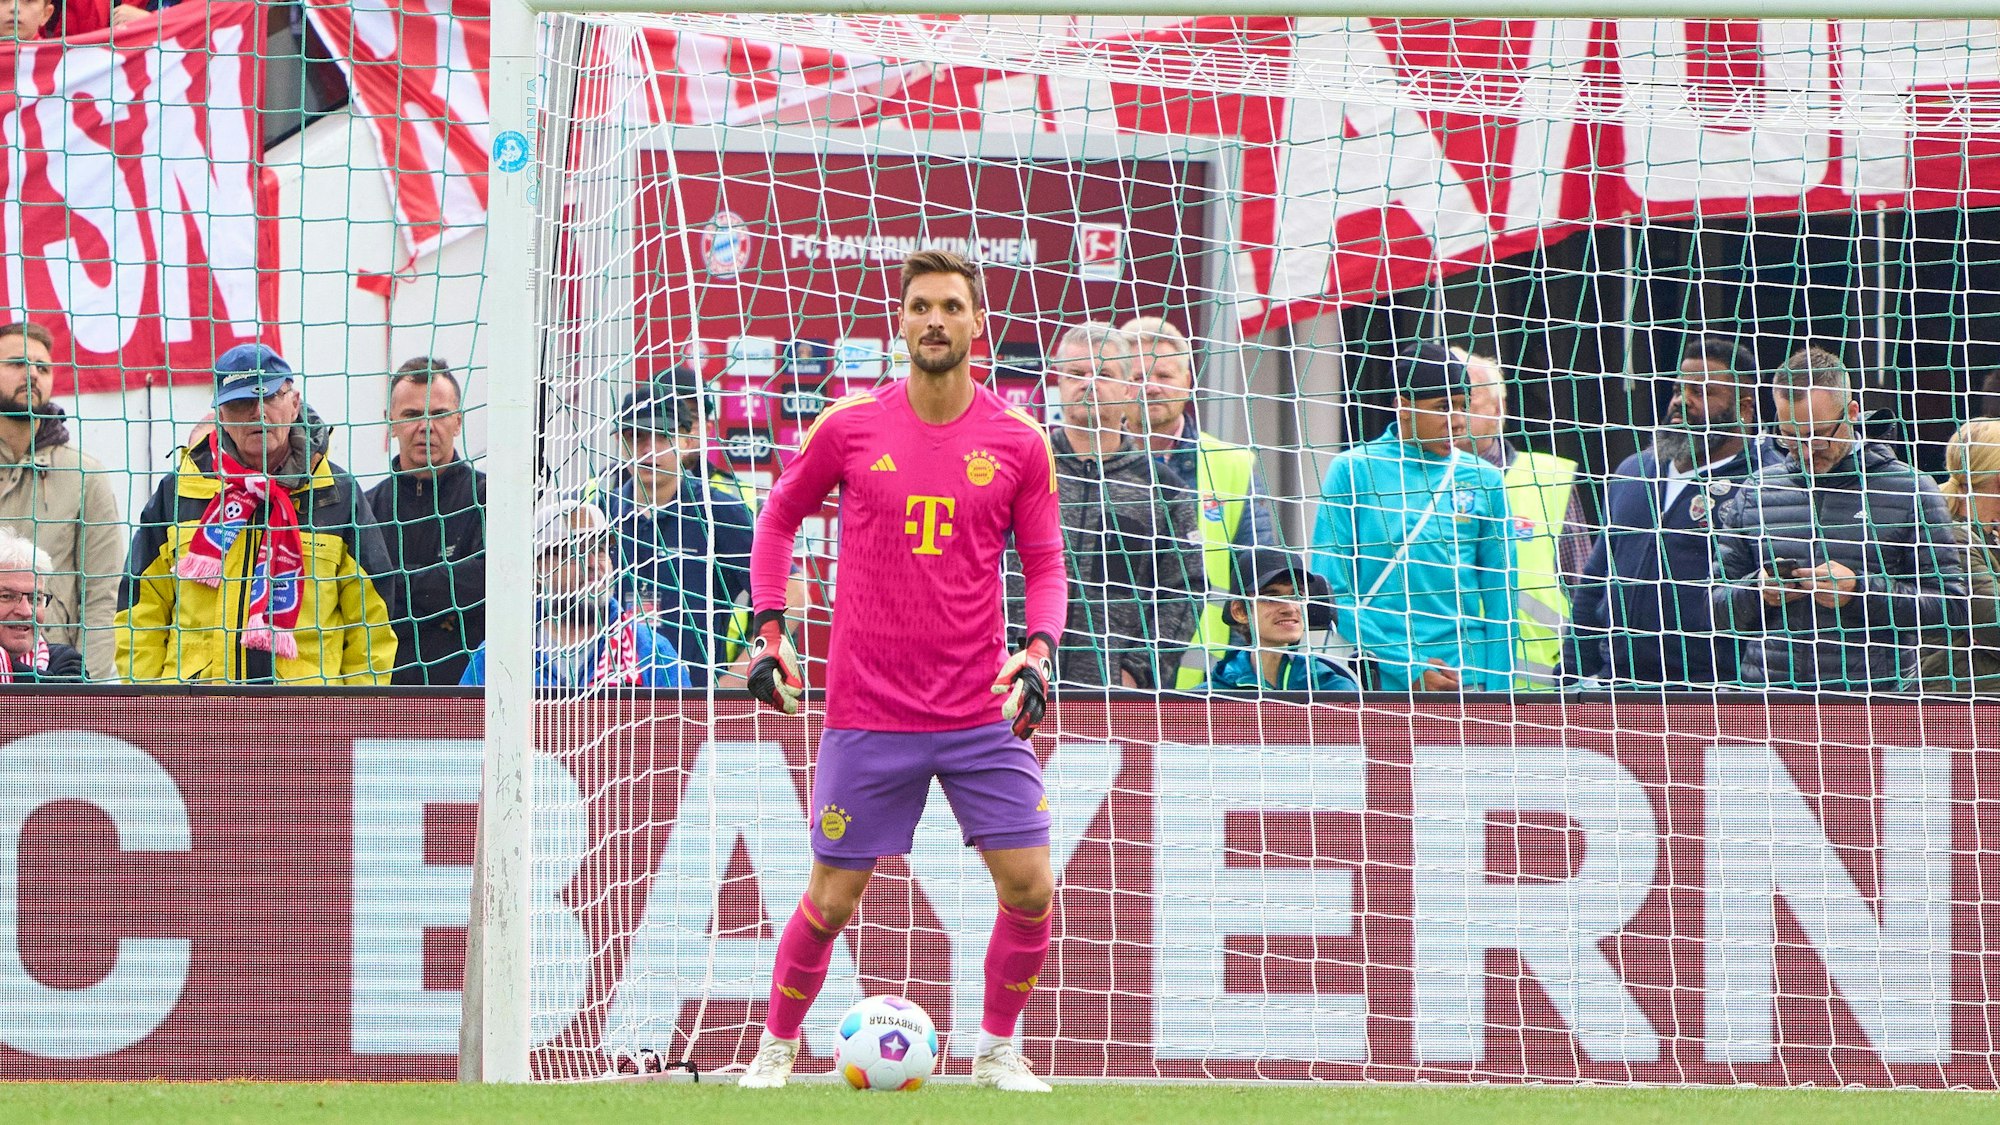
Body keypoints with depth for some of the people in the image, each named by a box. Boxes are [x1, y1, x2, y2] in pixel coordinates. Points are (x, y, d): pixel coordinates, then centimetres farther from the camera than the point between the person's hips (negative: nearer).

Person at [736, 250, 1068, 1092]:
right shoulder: (849, 426, -1)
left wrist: (1039, 650, -10)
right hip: (867, 709, -1)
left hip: (982, 709, 1)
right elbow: (780, 517, 14)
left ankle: (997, 1049, 15)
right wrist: (766, 628, 4)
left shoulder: (1017, 441, 0)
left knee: (1030, 889, -6)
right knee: (831, 899, 1)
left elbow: (1044, 565, 8)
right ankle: (777, 1048, 22)